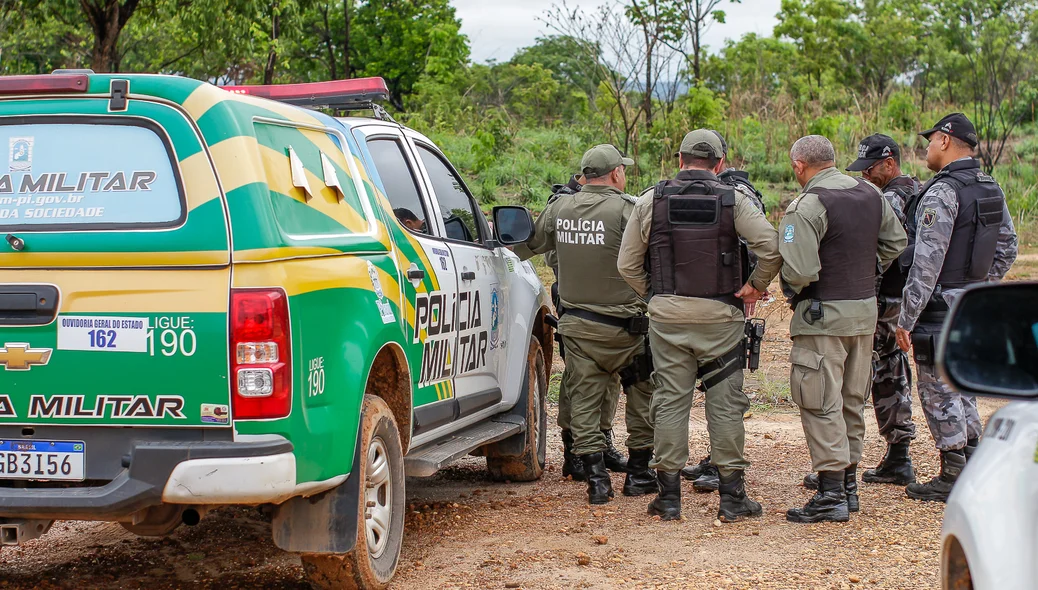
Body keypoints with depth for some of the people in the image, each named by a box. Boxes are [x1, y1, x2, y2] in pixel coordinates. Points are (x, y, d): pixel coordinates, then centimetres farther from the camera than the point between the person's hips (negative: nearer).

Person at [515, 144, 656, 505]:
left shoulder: (559, 210, 4)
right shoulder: (627, 210, -12)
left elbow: (524, 246, 18)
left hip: (577, 325, 4)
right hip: (623, 327, -3)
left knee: (584, 401, 7)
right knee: (642, 396, 13)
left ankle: (597, 480, 2)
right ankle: (638, 474, 18)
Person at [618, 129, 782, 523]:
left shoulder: (651, 201, 2)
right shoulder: (733, 200, -2)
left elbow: (627, 265, 4)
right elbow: (771, 247, -11)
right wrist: (756, 285, 2)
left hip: (667, 314, 1)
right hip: (720, 314, -1)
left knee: (670, 401, 6)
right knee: (725, 403, 4)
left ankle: (669, 497, 8)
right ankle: (732, 497, 6)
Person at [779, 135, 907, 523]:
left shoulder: (808, 206, -17)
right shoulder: (870, 194, 7)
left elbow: (800, 271, -24)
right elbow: (896, 242, 18)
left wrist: (790, 286, -3)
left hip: (823, 316, -8)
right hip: (866, 311, 8)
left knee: (821, 405, -2)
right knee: (852, 403, 17)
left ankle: (831, 495, -2)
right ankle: (849, 485, 25)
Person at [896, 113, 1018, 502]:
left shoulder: (941, 193, -18)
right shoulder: (992, 191, 8)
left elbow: (927, 263, -21)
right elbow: (1007, 247, 16)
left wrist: (906, 318, -18)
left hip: (940, 305, -9)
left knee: (939, 391, -1)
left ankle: (952, 479, 4)